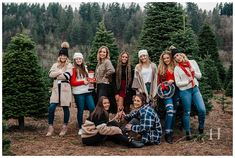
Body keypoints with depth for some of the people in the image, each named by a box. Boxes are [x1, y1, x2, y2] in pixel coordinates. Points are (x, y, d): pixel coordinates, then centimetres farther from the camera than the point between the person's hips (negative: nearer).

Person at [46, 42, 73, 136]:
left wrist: (56, 75, -5)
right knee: (51, 108, -6)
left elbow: (67, 76, -15)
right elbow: (50, 74, -3)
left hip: (65, 88, -3)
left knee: (65, 108, 4)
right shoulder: (55, 65, 13)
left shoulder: (69, 65, 1)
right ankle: (50, 127, 6)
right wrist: (60, 72, -13)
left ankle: (65, 127, 17)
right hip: (56, 88, 3)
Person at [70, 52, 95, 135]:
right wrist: (83, 82, -13)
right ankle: (80, 128, 14)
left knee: (93, 108, -1)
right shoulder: (74, 69, -5)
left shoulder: (85, 68, 15)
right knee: (80, 110, 1)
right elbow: (72, 82, -9)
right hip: (78, 93, -6)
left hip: (87, 91, 6)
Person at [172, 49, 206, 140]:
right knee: (187, 112, 2)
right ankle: (188, 132, 16)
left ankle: (201, 127, 16)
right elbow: (178, 83, -5)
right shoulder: (177, 69, -2)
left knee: (202, 109, -9)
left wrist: (194, 73, -9)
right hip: (185, 91, -2)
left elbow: (199, 76, 10)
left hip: (195, 89, 3)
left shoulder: (192, 62, 7)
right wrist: (188, 81, -18)